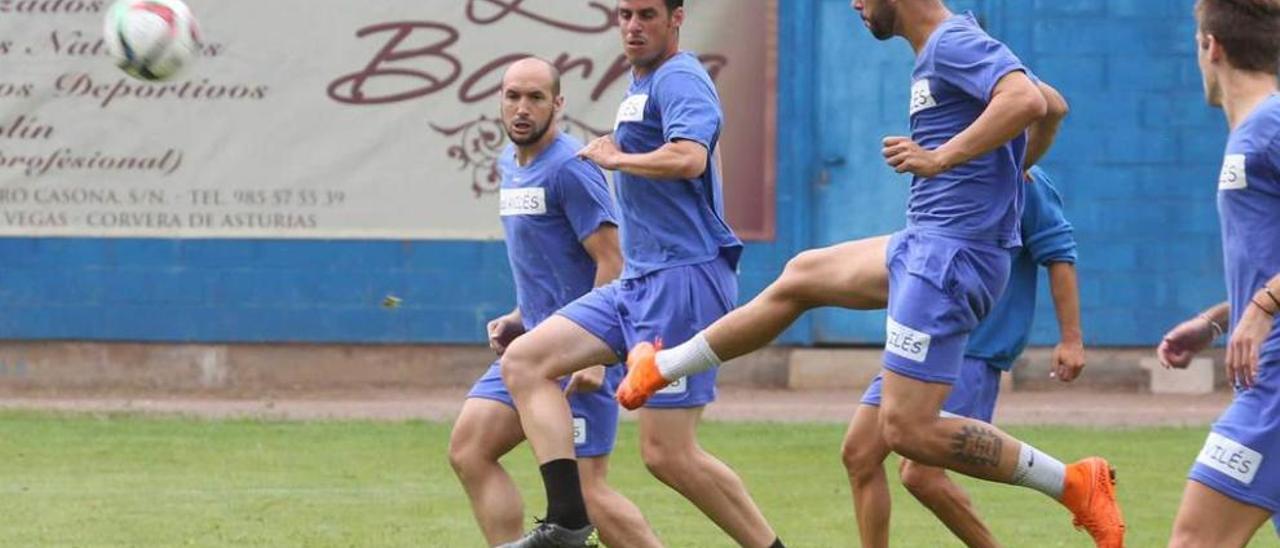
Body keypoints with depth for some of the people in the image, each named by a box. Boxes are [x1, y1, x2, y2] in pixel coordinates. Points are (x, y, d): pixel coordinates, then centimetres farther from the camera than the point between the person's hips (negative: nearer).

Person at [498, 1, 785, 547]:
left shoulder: (679, 79, -11)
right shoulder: (640, 87, 19)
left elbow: (689, 158, -28)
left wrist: (614, 157, -13)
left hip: (682, 280, -10)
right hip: (639, 282, 10)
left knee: (667, 455, -11)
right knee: (523, 360, 1)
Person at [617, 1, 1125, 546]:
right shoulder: (942, 51, 14)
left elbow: (1028, 98, -33)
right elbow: (1051, 106, 26)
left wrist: (941, 158, -28)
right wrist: (1013, 170, 32)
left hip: (949, 255, -11)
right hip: (927, 244, 11)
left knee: (907, 430, -13)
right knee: (800, 276, 27)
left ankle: (1075, 483, -8)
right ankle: (660, 368, 45)